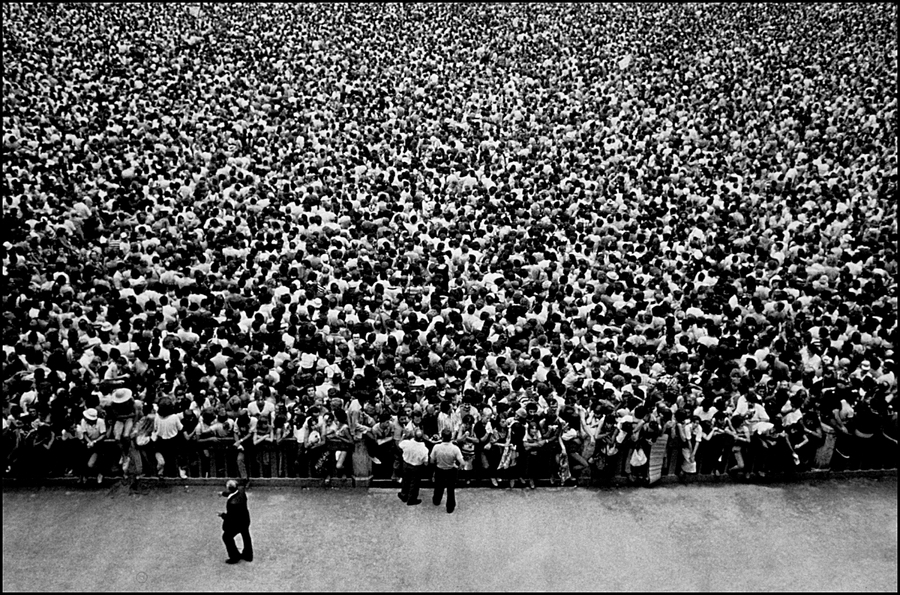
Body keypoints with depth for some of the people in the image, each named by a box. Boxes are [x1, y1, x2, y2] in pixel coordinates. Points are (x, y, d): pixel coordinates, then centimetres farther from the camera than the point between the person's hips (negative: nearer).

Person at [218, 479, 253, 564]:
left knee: (227, 537, 18)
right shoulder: (241, 491, -19)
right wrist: (223, 493, 8)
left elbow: (231, 517, -30)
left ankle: (235, 557, 31)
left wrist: (222, 515, -15)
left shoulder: (233, 503, -42)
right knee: (246, 536, 26)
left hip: (237, 523, -8)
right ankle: (248, 555, 46)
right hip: (245, 519, 8)